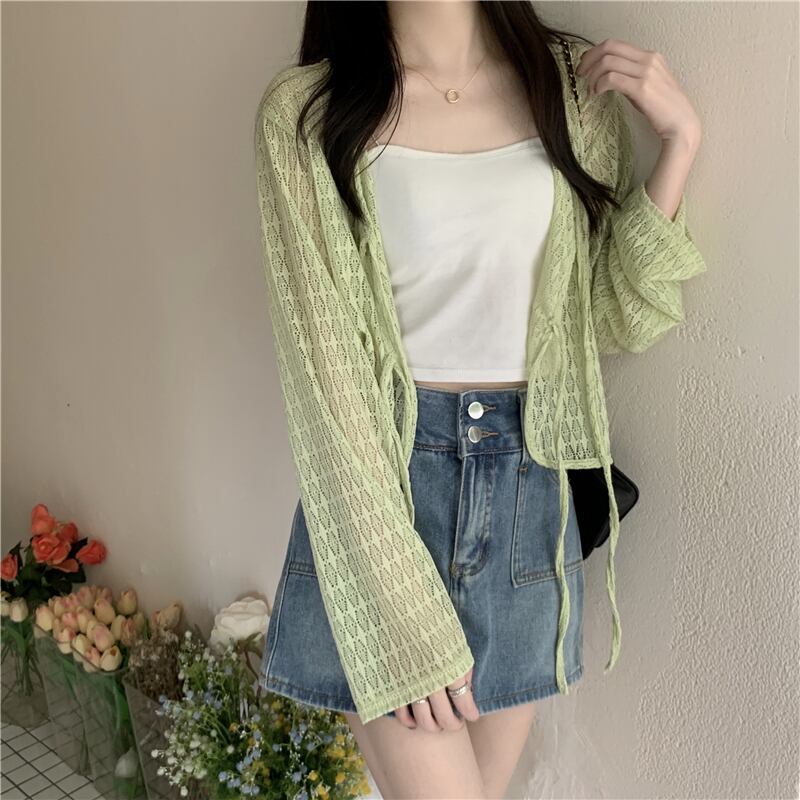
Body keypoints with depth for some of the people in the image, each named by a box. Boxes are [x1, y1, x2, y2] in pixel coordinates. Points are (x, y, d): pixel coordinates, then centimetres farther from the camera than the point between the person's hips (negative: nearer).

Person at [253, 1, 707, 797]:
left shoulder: (577, 84, 6)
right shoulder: (304, 111, -5)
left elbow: (619, 319, 6)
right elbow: (322, 366, -11)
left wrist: (678, 139, -4)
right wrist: (401, 612, -14)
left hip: (529, 485, 4)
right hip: (379, 478, -3)